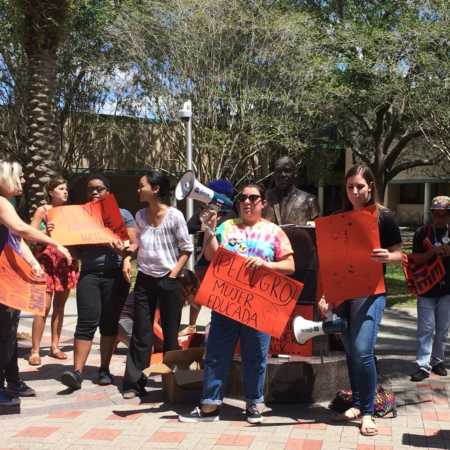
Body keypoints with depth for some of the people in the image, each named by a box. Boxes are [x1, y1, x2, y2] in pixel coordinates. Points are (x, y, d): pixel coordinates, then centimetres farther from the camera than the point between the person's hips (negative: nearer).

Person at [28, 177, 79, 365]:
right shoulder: (43, 210, -2)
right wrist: (45, 232, -24)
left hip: (67, 261, 5)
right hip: (47, 260, -5)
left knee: (60, 305, 9)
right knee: (44, 307, -9)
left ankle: (55, 346, 18)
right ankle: (35, 351, -4)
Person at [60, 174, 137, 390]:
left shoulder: (122, 214, 9)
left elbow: (134, 245, 4)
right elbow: (75, 248, 13)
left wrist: (124, 250, -18)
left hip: (115, 274, 0)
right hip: (89, 274, 0)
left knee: (110, 323, 5)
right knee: (87, 322, -10)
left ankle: (104, 369, 15)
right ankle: (77, 371, -11)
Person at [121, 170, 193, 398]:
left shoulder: (174, 216, -10)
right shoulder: (140, 216, 4)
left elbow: (186, 249, -5)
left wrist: (174, 273, -11)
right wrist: (127, 258, 0)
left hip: (168, 280, -4)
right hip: (144, 279, 4)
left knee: (170, 332, 6)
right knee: (141, 332, 3)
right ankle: (134, 382, 9)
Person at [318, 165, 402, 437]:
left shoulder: (384, 217, -3)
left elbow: (399, 255, 2)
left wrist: (387, 257, -22)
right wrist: (325, 294, 3)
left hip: (370, 292, -4)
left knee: (363, 351, -12)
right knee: (350, 351, 8)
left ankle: (368, 412, 1)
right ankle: (357, 403, 22)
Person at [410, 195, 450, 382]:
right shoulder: (422, 233, -3)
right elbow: (416, 259, -5)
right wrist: (433, 251, -21)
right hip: (426, 289, -2)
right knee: (426, 328, -4)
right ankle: (423, 365, -3)